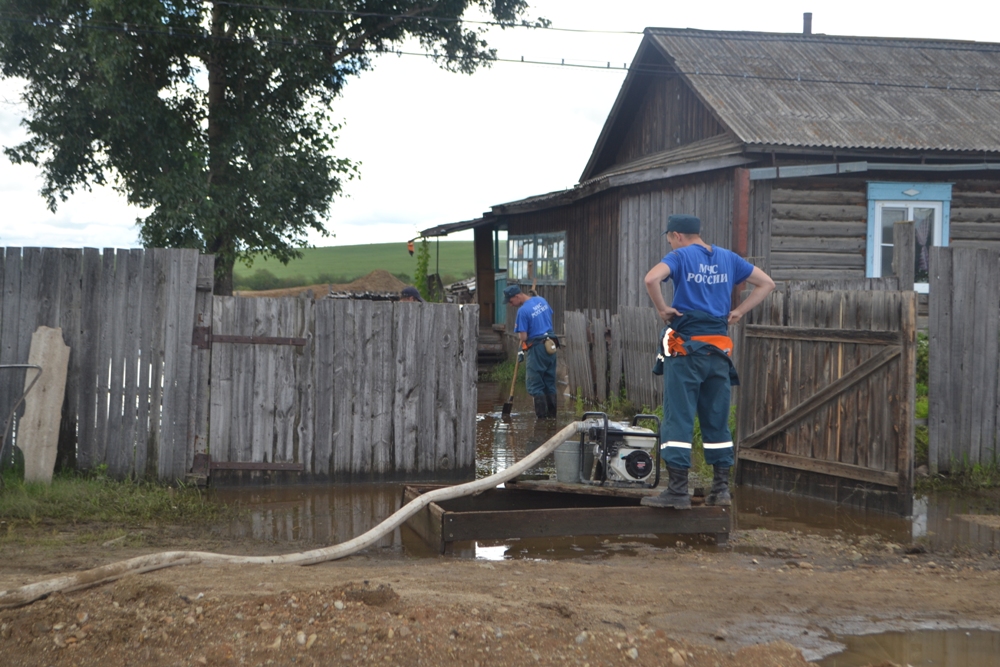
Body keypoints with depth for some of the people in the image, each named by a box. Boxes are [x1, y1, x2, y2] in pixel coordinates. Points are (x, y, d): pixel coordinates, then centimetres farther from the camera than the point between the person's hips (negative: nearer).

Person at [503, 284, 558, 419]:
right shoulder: (541, 300, 7)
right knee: (550, 383, 13)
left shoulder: (523, 310, -16)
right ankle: (552, 414, 15)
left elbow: (523, 337, -15)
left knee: (535, 385, -1)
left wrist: (522, 351, 2)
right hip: (551, 346, 8)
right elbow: (550, 316, 20)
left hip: (536, 348, -8)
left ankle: (542, 416, -3)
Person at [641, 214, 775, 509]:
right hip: (719, 348, 5)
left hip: (687, 347, -5)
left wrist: (662, 308, -9)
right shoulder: (728, 258, 12)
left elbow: (651, 278, -23)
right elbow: (766, 283, 17)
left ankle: (677, 490, -7)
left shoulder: (680, 256, -4)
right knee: (717, 421, 11)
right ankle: (721, 488, 12)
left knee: (678, 419, -4)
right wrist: (739, 311, 11)